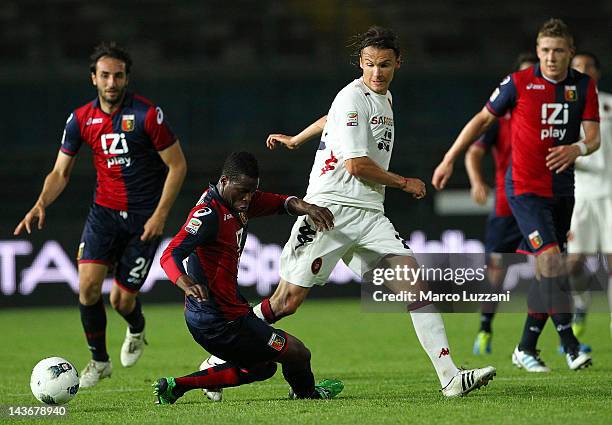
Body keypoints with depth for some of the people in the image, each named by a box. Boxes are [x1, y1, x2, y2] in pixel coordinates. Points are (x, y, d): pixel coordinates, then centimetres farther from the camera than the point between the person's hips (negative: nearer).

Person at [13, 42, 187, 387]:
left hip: (144, 218, -3)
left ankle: (137, 330, 35)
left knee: (122, 300, -3)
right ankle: (99, 360, 7)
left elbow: (178, 165, -7)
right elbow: (61, 172, 7)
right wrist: (41, 205, -12)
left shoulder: (147, 114, -13)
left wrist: (160, 214, -14)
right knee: (88, 285, -15)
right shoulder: (82, 119, 0)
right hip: (104, 212, 3)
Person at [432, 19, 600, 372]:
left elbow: (594, 137, -1)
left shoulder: (584, 86, 2)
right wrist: (449, 160, 7)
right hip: (525, 187, -4)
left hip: (562, 190, 4)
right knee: (550, 260, -20)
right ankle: (569, 344, -19)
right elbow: (483, 119, 6)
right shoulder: (519, 83, -6)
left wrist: (577, 149, -25)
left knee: (544, 272, 9)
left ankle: (526, 348, 20)